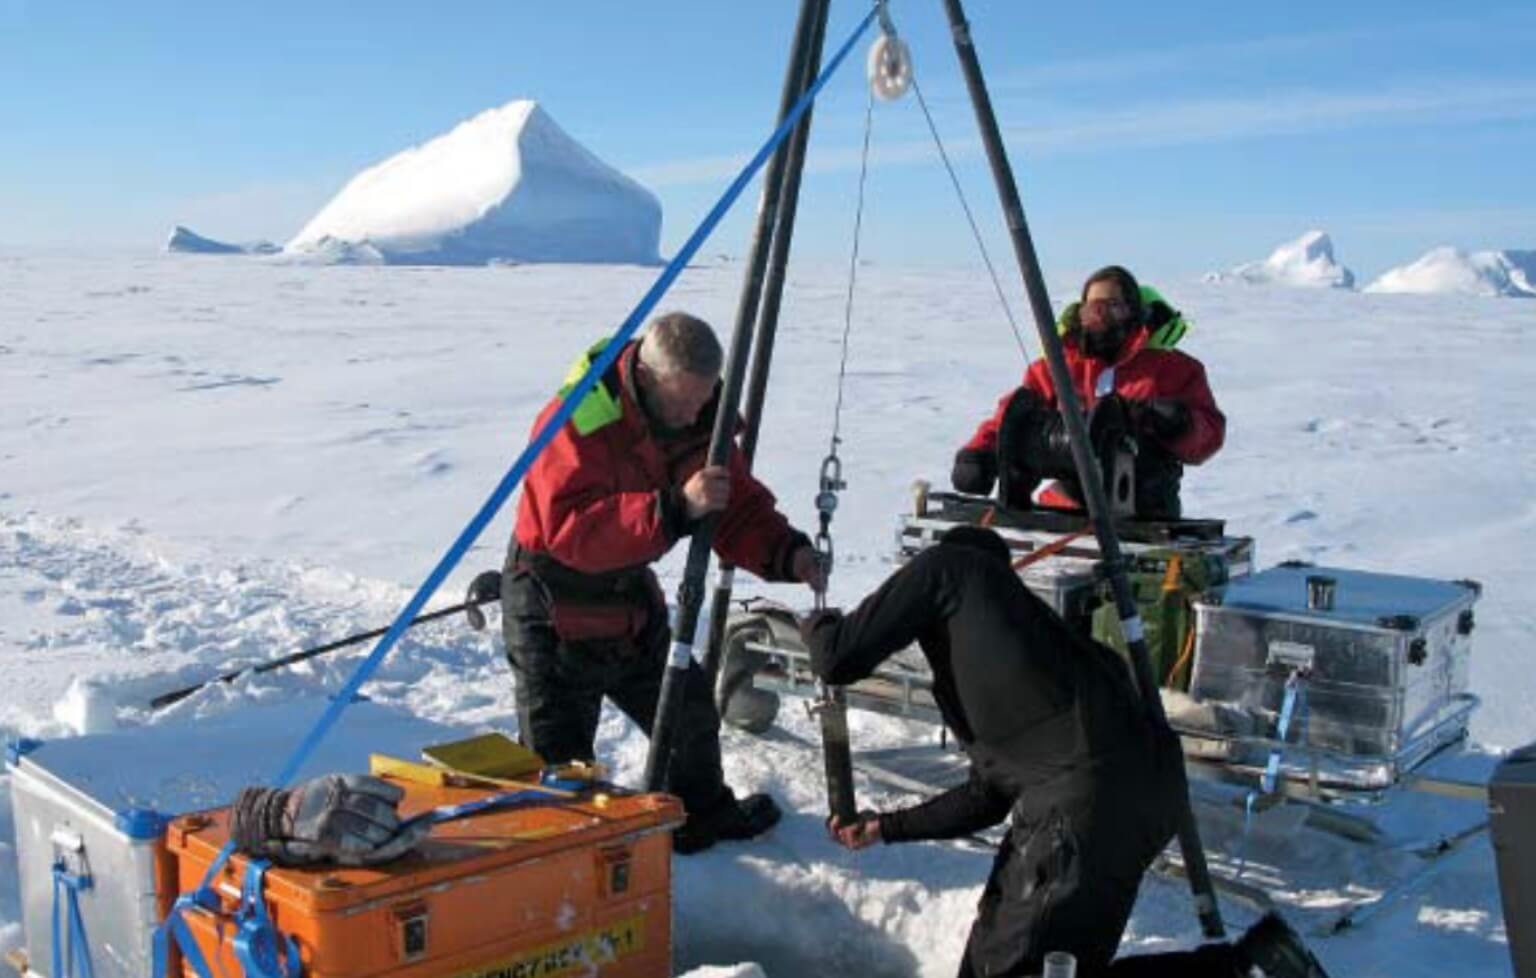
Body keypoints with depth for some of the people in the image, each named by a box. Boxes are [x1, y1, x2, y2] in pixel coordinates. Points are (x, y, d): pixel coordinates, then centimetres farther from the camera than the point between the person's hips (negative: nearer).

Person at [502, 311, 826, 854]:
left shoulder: (696, 421, -7)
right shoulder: (577, 421, -29)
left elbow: (738, 506, -2)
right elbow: (571, 529, -39)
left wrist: (786, 551, -22)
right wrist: (675, 507, -48)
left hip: (630, 596, 7)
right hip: (553, 605, -7)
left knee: (688, 710, 17)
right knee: (558, 757, -5)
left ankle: (702, 813, 41)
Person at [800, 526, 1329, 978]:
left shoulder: (947, 565, 11)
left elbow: (841, 658, 6)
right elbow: (989, 793, 35)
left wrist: (818, 624, 29)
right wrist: (884, 827, 40)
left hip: (1088, 790, -9)